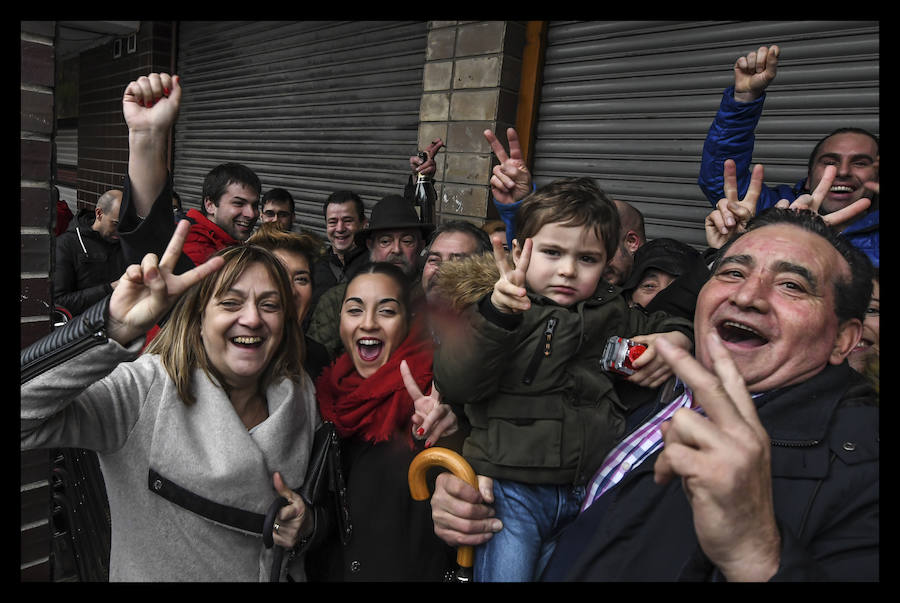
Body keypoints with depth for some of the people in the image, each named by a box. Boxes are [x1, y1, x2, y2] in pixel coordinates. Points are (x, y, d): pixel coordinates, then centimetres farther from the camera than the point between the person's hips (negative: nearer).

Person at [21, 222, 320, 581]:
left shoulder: (301, 394, -9)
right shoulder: (148, 389, -22)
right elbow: (27, 417, -36)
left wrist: (305, 524, -14)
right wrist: (116, 329, -46)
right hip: (152, 572, -2)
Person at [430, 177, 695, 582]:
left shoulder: (610, 315, 11)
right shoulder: (492, 308, -3)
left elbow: (667, 326, 28)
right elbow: (456, 383, -17)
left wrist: (674, 341, 4)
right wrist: (495, 315, -31)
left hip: (588, 494, 5)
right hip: (513, 491, -4)